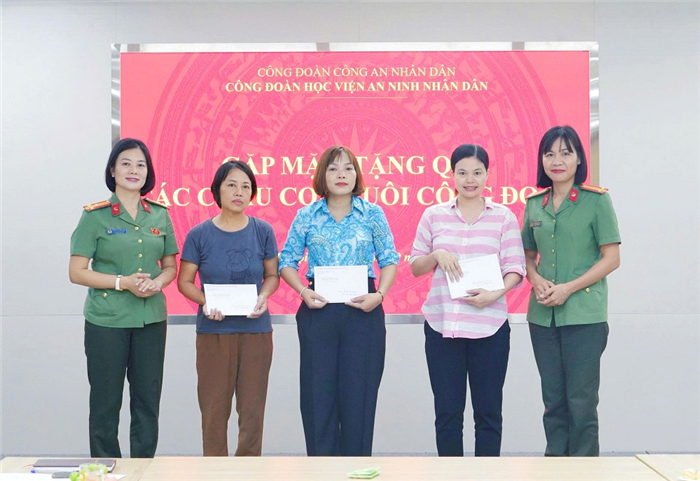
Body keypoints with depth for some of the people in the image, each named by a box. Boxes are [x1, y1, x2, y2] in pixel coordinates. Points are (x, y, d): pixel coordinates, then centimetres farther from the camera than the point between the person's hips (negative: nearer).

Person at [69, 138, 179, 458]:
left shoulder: (159, 215, 8)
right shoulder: (95, 216, -3)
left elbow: (170, 265, 15)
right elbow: (77, 272, -5)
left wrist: (158, 282, -7)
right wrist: (123, 282, -15)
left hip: (151, 319, 4)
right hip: (106, 321, -3)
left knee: (147, 400, 9)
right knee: (106, 401, 4)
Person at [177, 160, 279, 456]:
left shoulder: (262, 231, 1)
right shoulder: (199, 234, -2)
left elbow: (272, 275, 10)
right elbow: (185, 281, 4)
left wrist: (263, 297, -11)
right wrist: (206, 302, -15)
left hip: (256, 329, 1)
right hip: (213, 330, -1)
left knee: (252, 410, 5)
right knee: (214, 409, 5)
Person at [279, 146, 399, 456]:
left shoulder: (373, 214, 3)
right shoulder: (306, 216, 5)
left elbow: (389, 260, 5)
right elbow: (287, 262, 7)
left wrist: (380, 295, -10)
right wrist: (304, 293, -9)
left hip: (363, 311, 0)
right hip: (317, 310, 1)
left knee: (359, 394, 3)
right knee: (318, 394, 4)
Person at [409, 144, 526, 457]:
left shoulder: (504, 217, 5)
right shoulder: (433, 215, 8)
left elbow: (515, 267, 2)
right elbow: (415, 267, 11)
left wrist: (496, 293, -17)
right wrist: (437, 255, -10)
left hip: (489, 325, -1)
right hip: (442, 325, 1)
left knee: (488, 411, 6)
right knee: (447, 411, 6)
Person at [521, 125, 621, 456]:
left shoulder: (596, 200, -4)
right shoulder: (534, 204, 9)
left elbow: (611, 258, -5)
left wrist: (568, 288, -15)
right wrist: (536, 280, -5)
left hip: (584, 314, -4)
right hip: (542, 315, 4)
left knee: (580, 401, -1)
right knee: (553, 400, 10)